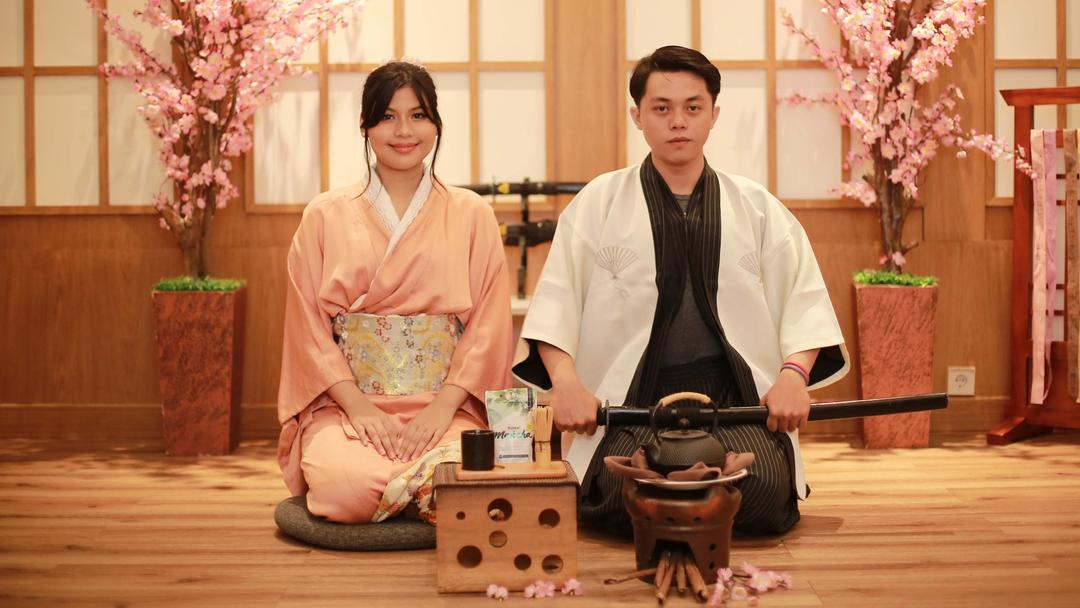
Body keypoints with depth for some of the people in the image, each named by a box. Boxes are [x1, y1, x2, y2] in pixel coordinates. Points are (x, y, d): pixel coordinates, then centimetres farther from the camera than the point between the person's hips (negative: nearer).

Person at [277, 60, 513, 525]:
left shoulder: (472, 215, 8)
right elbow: (308, 328, 3)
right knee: (346, 487, -31)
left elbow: (489, 325, 2)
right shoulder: (324, 216, 8)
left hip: (446, 407, 0)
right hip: (346, 403, 0)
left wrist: (443, 407, -11)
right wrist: (359, 407, -10)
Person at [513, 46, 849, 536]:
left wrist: (793, 374, -10)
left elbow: (803, 300, 8)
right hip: (629, 399, -1)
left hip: (737, 398, 2)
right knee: (627, 494, -30)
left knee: (763, 487, -27)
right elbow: (556, 300, 0)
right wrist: (565, 382, -15)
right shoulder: (598, 204, 8)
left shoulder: (757, 208, 13)